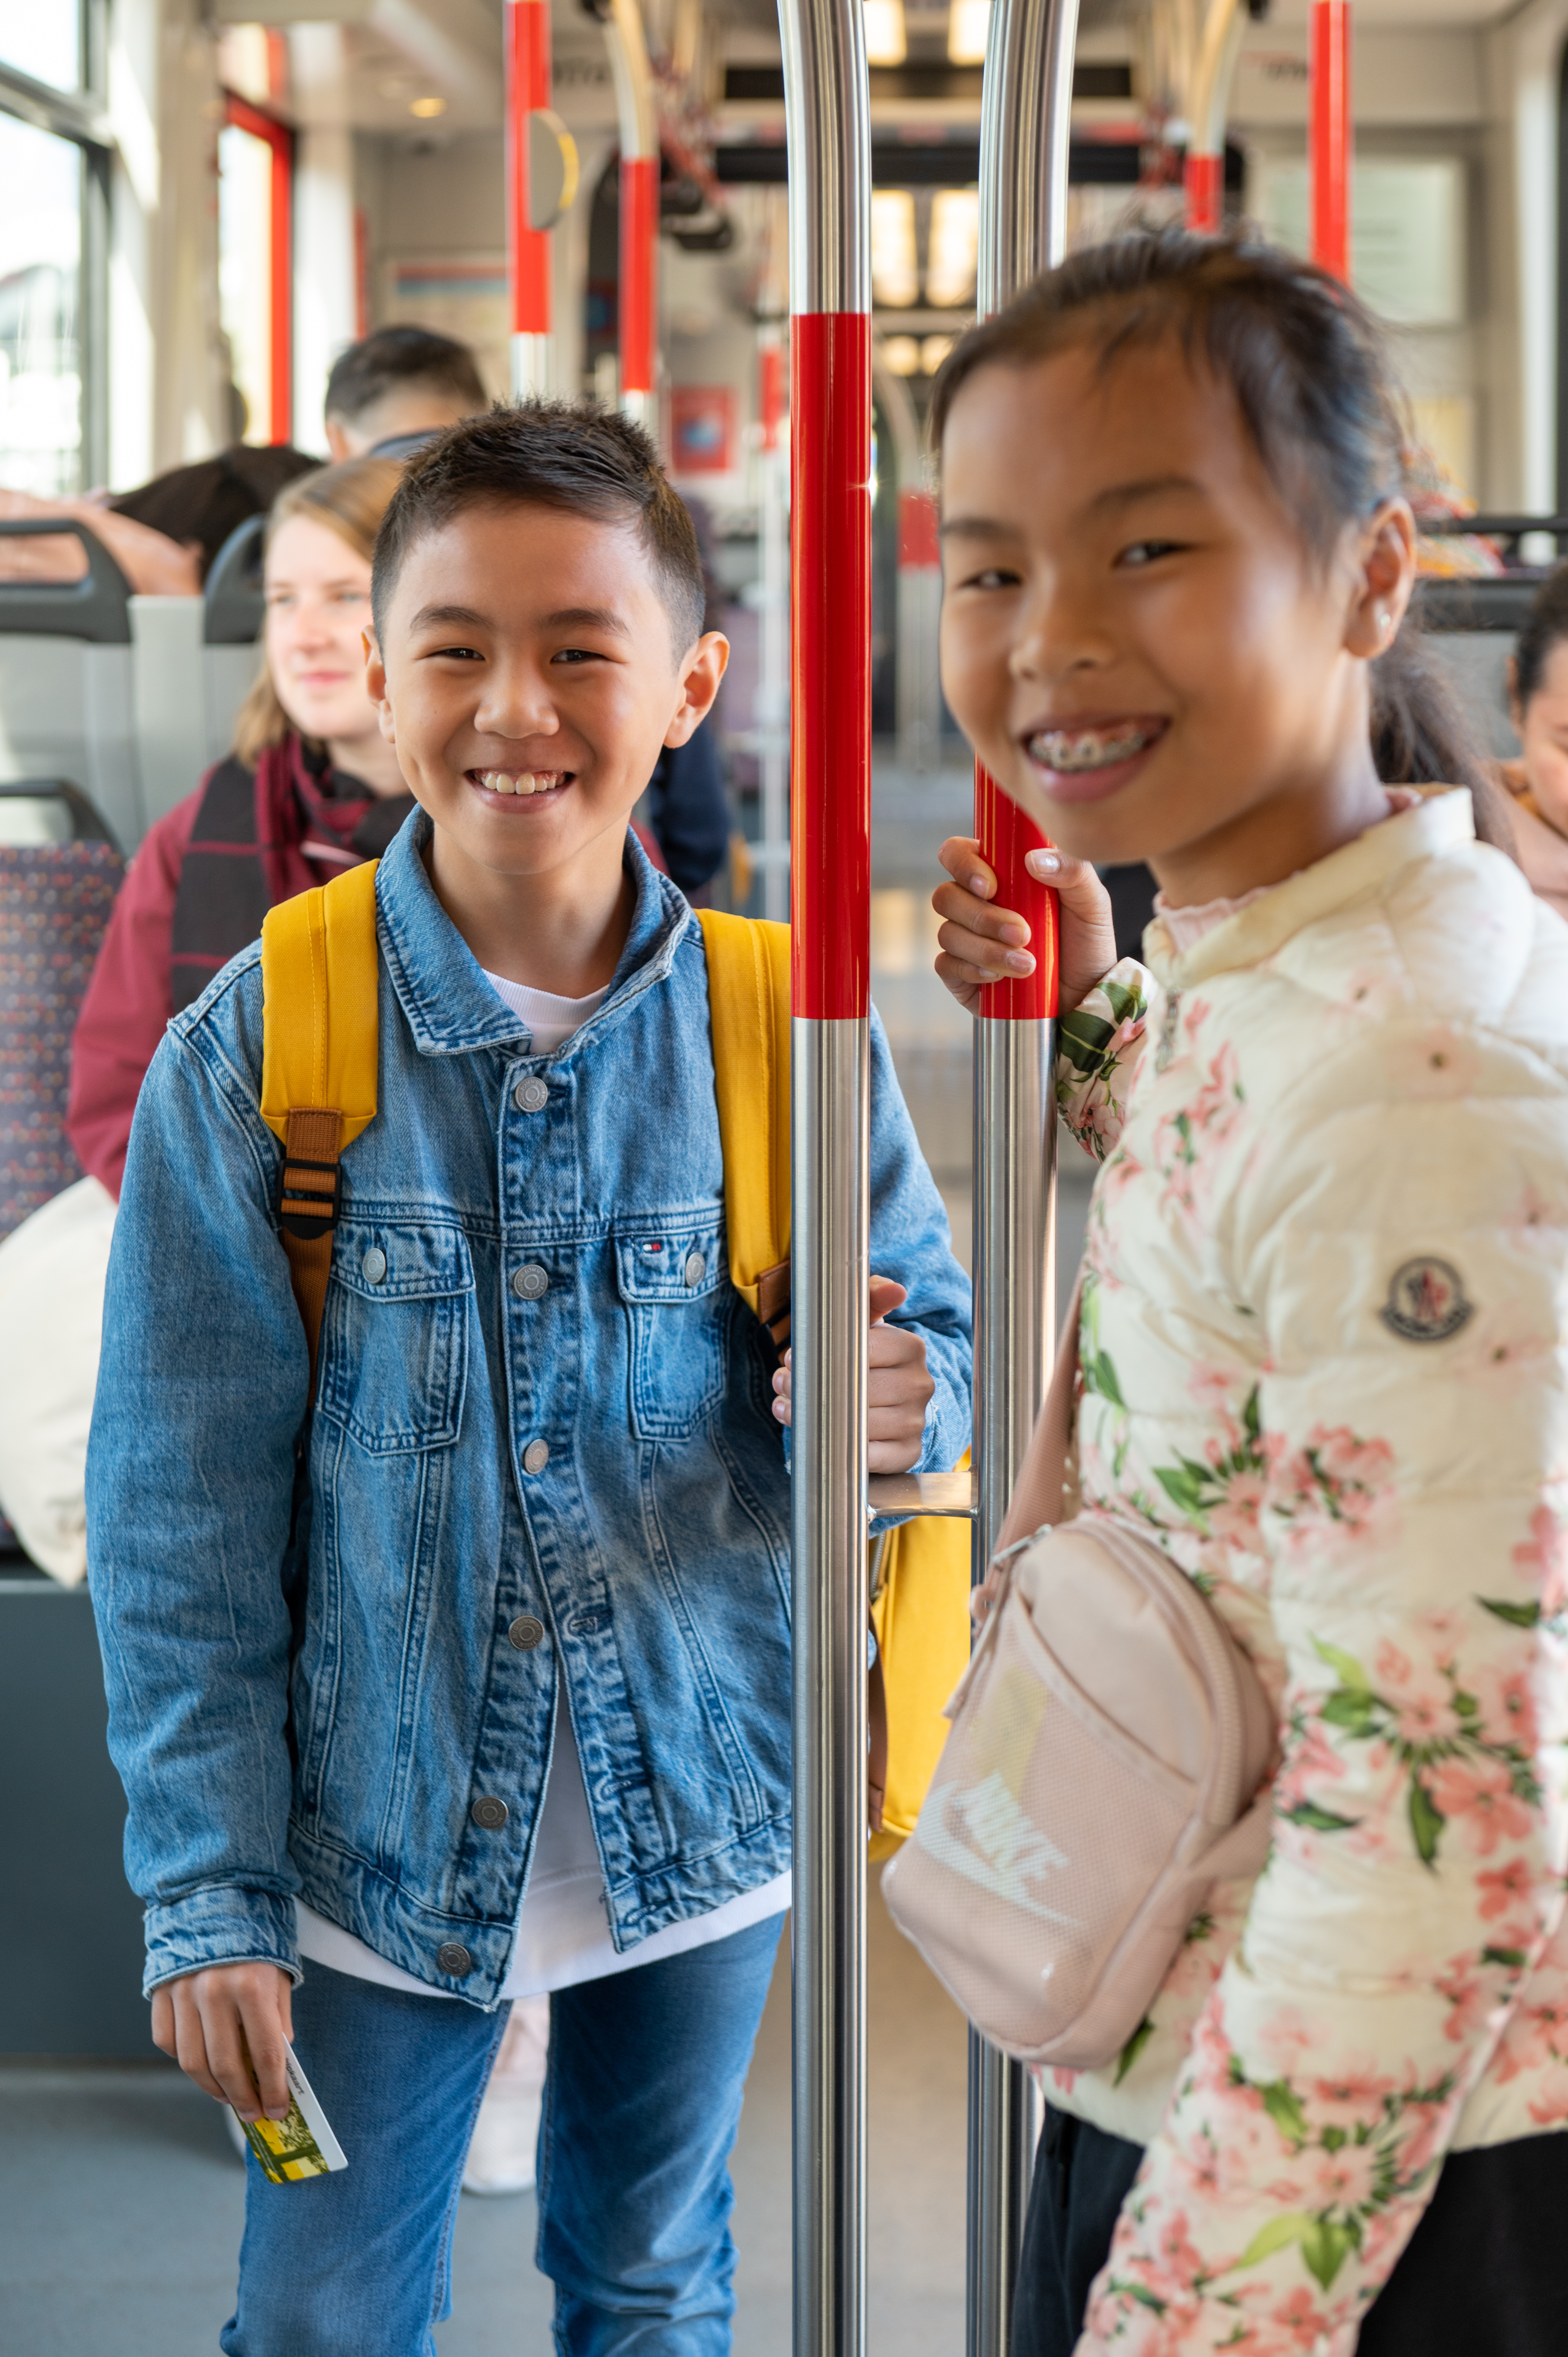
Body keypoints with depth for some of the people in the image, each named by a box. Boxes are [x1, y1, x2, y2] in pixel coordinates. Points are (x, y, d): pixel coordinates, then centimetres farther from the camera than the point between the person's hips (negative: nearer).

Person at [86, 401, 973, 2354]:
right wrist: (209, 1893, -10)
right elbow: (182, 1514, -8)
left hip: (699, 1825, 2)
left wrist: (899, 1400, -23)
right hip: (374, 1840, -2)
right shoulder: (253, 1054, -11)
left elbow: (936, 1331, 2)